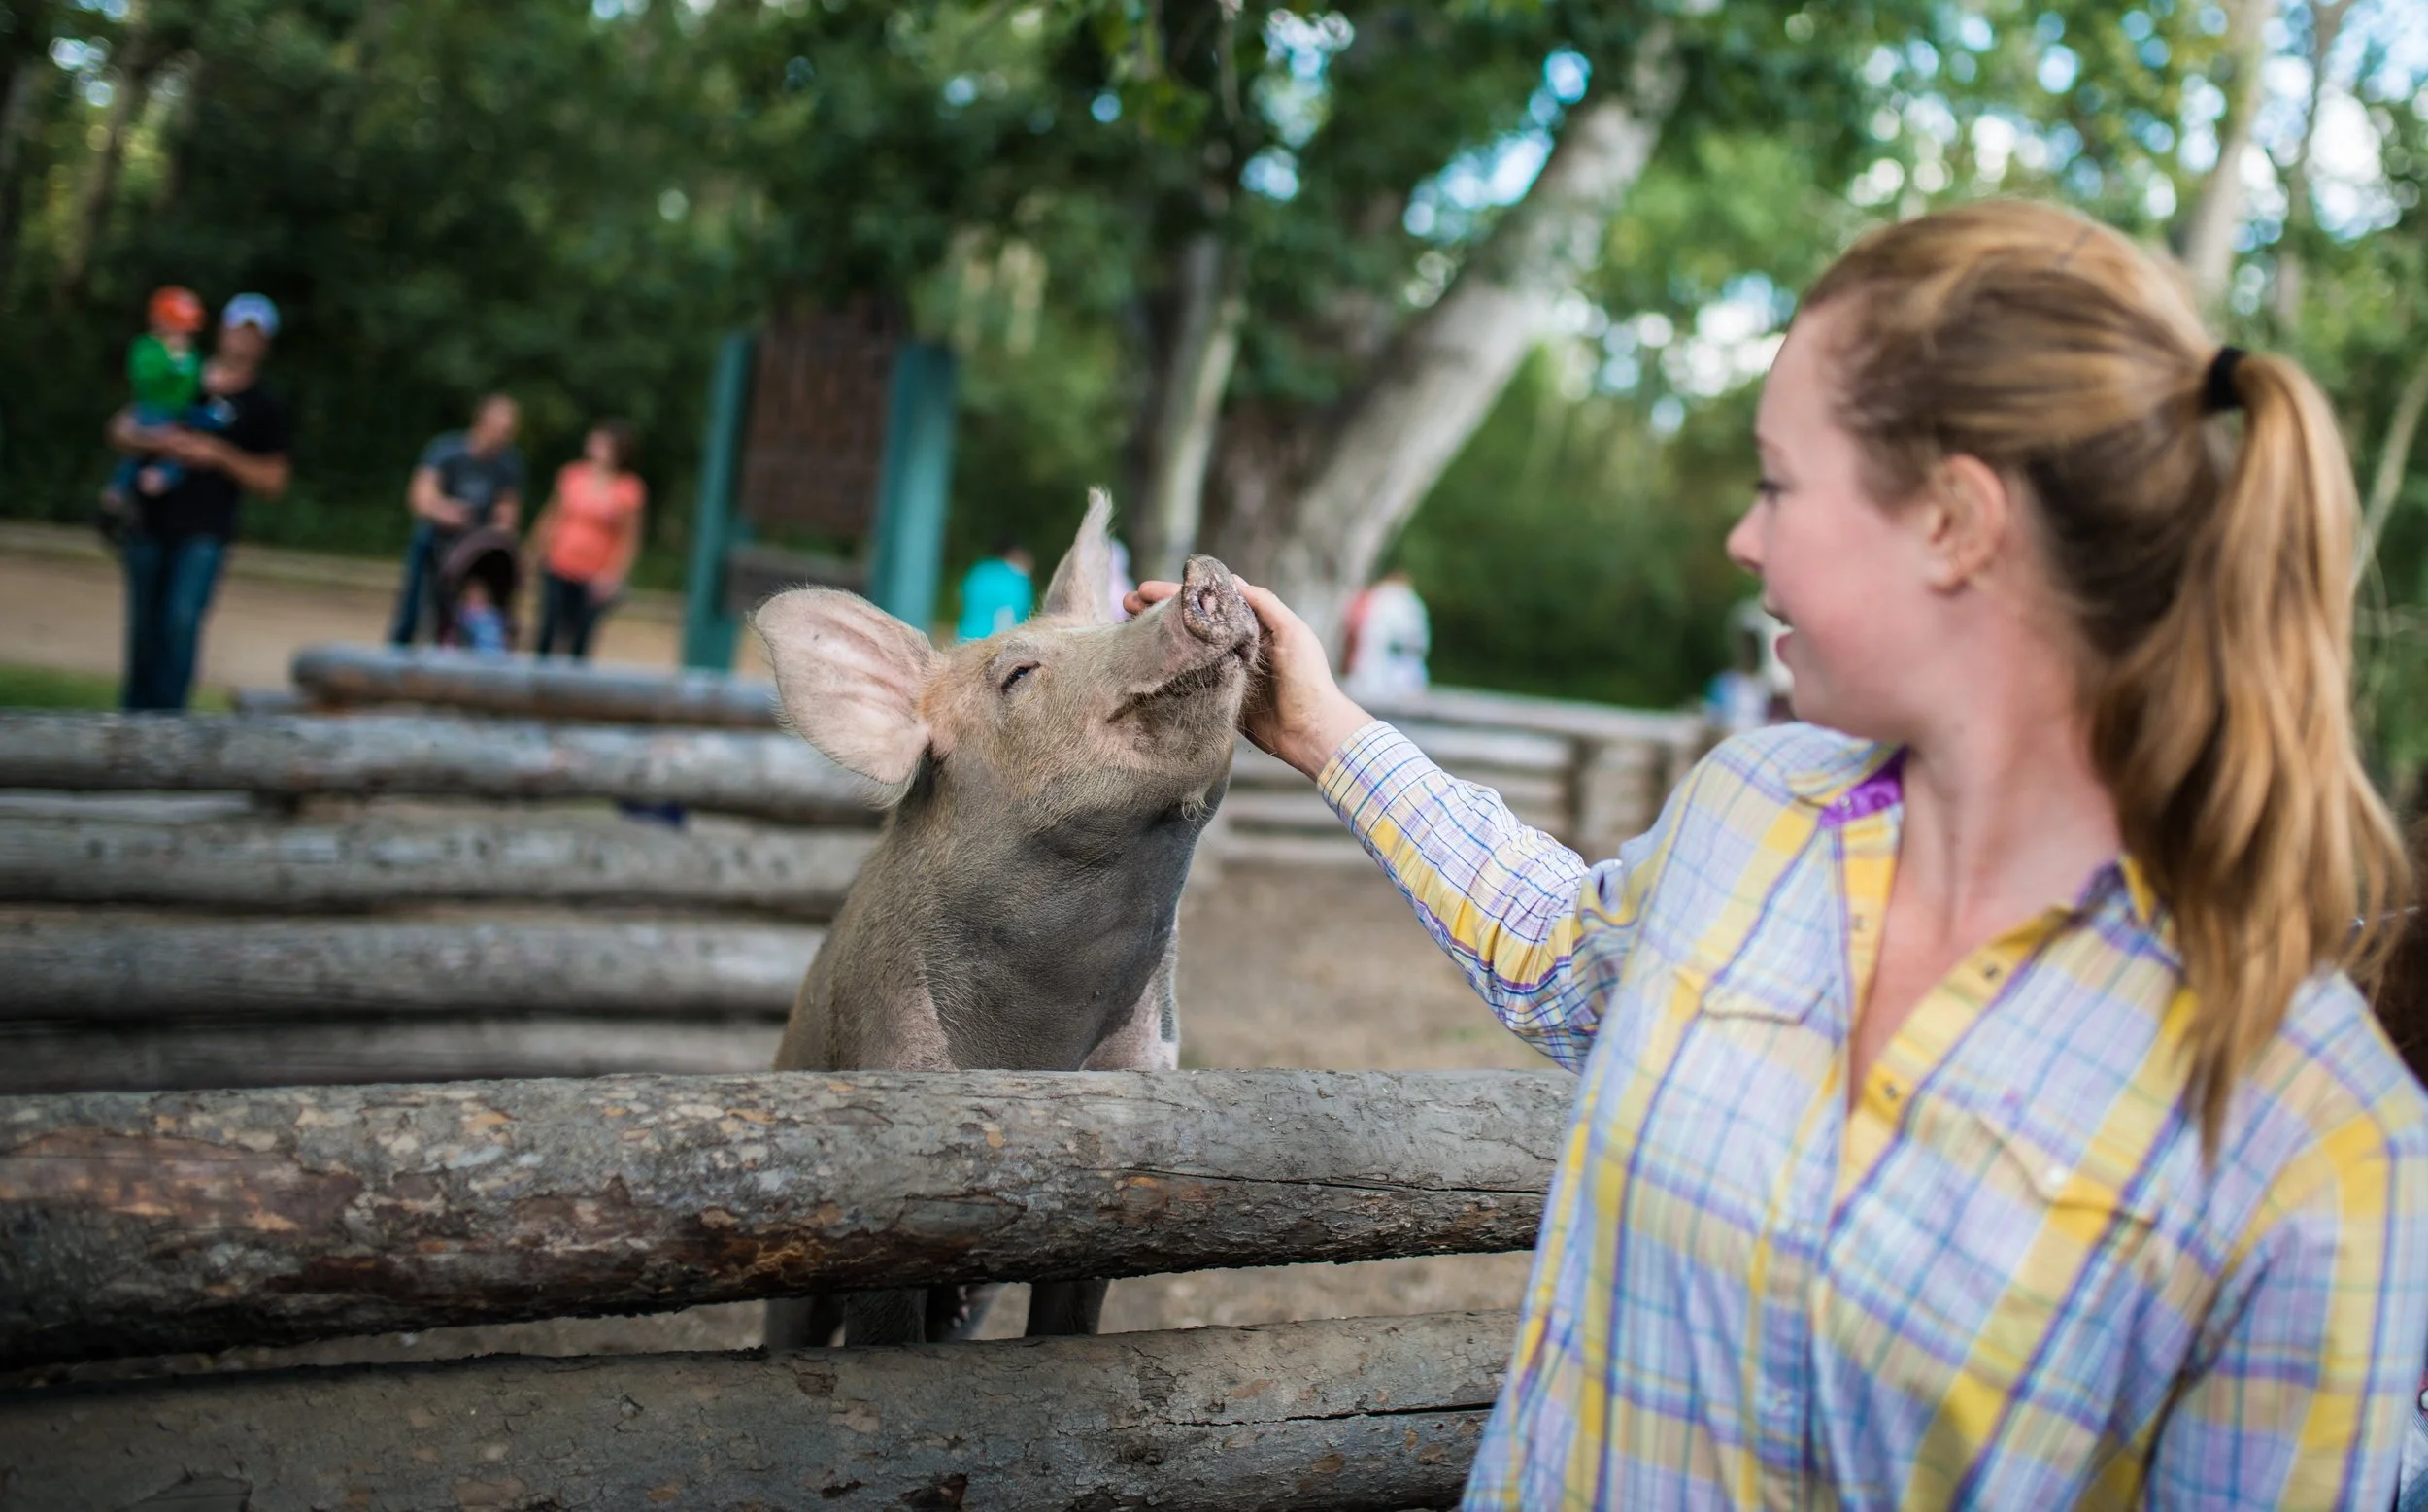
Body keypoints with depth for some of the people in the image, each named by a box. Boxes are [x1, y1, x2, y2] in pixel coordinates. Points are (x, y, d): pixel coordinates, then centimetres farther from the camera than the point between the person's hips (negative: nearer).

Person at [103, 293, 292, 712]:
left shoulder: (263, 406, 5)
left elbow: (273, 481, 3)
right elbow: (120, 430, 11)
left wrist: (219, 455, -11)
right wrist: (154, 441, -11)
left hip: (203, 532, -3)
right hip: (151, 521, 3)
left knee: (181, 618, -18)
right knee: (144, 626, 7)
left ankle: (166, 714, -15)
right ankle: (134, 713, 16)